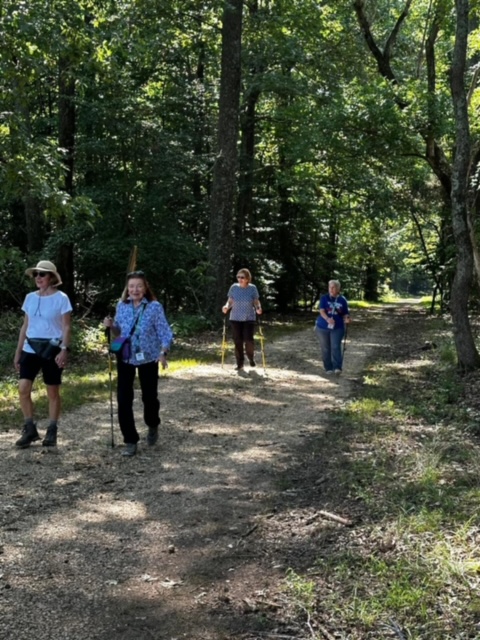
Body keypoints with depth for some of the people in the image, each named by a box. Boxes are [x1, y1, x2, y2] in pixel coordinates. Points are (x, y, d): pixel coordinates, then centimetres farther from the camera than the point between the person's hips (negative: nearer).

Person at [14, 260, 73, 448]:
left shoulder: (61, 298, -5)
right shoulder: (30, 298, 9)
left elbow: (66, 327, -6)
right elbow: (25, 326, 13)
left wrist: (64, 350, -17)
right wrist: (18, 351, 12)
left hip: (52, 349, -4)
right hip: (31, 348, 4)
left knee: (52, 392, 3)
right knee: (23, 389, -6)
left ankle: (52, 432, 14)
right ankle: (30, 429, 7)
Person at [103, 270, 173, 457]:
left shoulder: (155, 307, -11)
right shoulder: (122, 306, 0)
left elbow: (165, 333, -11)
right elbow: (119, 332, 10)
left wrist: (163, 353, -27)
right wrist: (111, 326, -12)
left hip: (148, 358, -2)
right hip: (125, 357, 3)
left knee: (149, 396, 9)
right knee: (123, 399, -4)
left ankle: (152, 426, 41)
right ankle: (130, 441, 6)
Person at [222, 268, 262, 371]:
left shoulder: (252, 288, -2)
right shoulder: (234, 288, 1)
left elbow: (256, 302, 2)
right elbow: (230, 301, 6)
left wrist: (258, 308, -18)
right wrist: (226, 307, -14)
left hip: (249, 319, -1)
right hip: (235, 319, 2)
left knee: (249, 340, -12)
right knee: (238, 342, 1)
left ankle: (251, 357, 18)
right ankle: (240, 364, 12)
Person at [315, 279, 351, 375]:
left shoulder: (342, 300, 3)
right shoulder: (324, 298, -1)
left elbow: (345, 314, 8)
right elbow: (321, 311, -14)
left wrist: (346, 319, -17)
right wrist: (327, 319, -34)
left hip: (337, 328, -1)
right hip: (323, 327, 1)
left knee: (336, 347, -14)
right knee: (325, 349, 6)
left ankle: (337, 368, -20)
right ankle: (328, 368, 15)